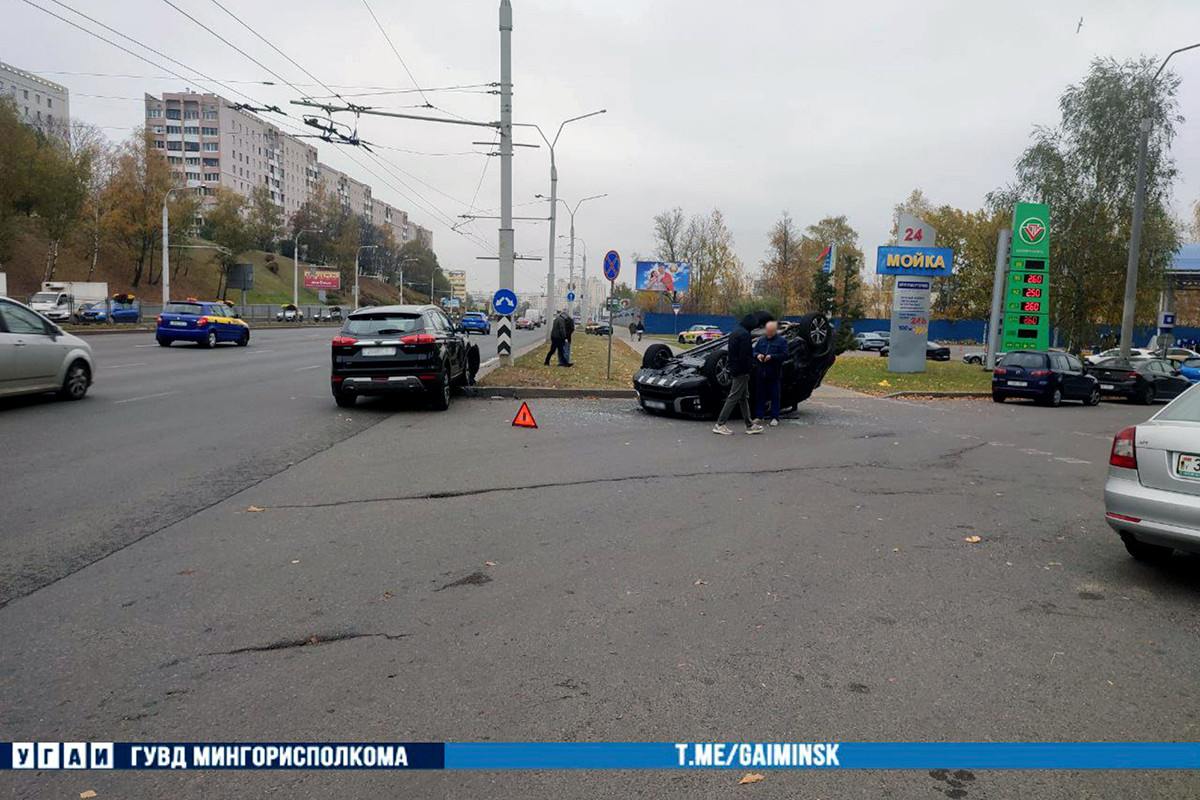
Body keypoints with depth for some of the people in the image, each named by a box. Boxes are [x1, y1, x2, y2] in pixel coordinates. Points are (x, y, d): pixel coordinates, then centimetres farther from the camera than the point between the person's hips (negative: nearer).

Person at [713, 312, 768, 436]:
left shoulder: (735, 331, 14)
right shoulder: (744, 334, -17)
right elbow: (744, 355, -22)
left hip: (735, 369, 10)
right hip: (742, 371, -10)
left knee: (744, 398, 14)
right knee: (733, 397, -6)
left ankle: (749, 424, 20)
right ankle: (720, 424, -3)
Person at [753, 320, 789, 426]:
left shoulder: (781, 341, 1)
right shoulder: (761, 340, 14)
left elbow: (784, 355, -7)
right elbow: (754, 351, 18)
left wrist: (772, 357, -17)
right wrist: (757, 355, -5)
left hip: (774, 374, -4)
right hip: (762, 373, 4)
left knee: (775, 397, 1)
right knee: (760, 396, 7)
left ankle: (775, 418, 7)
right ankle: (759, 417, 13)